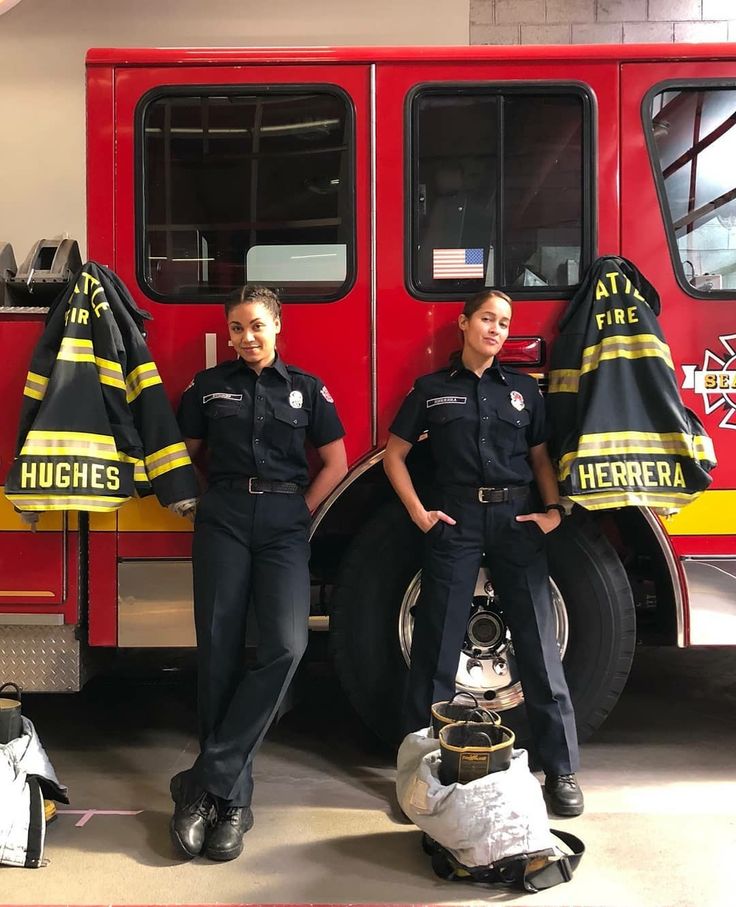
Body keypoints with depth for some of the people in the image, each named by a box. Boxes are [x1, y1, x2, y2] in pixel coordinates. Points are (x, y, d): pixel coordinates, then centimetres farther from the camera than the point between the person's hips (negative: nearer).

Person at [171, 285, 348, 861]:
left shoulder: (307, 388, 8)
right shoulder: (209, 386, 10)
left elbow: (335, 463, 11)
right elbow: (187, 455, 17)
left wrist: (298, 511, 4)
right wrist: (207, 502, 6)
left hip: (285, 526, 0)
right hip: (223, 523, 1)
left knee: (285, 646, -17)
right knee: (219, 651, -3)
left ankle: (207, 783, -7)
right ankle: (232, 797, 8)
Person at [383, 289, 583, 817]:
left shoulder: (524, 390, 12)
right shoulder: (432, 390, 6)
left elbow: (541, 458, 16)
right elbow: (395, 455, 10)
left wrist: (553, 509, 0)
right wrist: (418, 512, -2)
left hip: (516, 521, 2)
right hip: (456, 521, -1)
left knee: (540, 646, 2)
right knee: (436, 647, 3)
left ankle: (562, 769, 14)